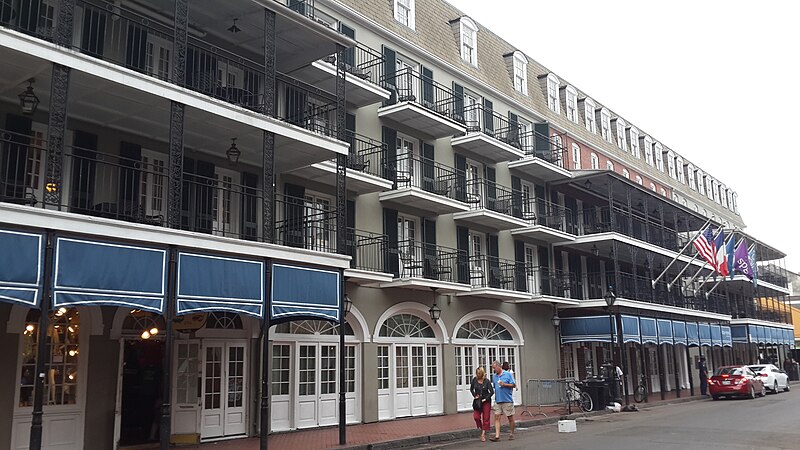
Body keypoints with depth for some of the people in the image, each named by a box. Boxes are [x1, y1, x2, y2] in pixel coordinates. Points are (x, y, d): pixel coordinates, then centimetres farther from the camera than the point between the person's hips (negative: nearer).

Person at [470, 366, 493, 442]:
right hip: (477, 401, 2)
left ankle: (483, 434, 6)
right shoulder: (474, 380, -3)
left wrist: (485, 399, -12)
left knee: (486, 418, -1)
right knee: (476, 417, -11)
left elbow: (492, 392, -7)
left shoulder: (487, 381, -10)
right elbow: (471, 389, 13)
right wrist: (474, 395, -2)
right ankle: (481, 428, 16)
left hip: (486, 401, -2)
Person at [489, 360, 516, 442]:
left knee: (510, 417, 5)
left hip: (507, 400, -4)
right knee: (497, 417, -5)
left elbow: (514, 385, -4)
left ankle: (511, 434, 20)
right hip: (498, 401, 4)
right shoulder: (494, 376, 12)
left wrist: (504, 384, -16)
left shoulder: (508, 374, -3)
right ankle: (497, 436, -8)